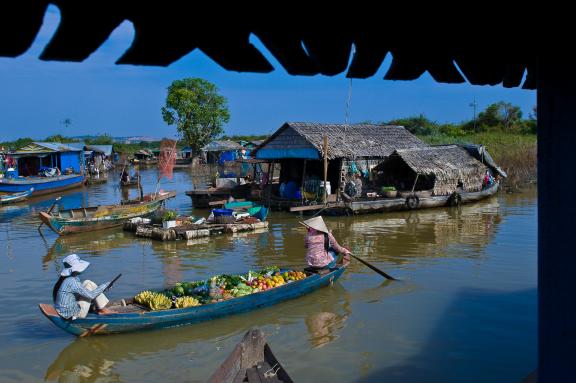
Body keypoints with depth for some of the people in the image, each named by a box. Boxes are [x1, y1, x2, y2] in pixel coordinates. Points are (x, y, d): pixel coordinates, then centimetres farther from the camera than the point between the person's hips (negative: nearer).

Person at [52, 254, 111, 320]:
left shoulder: (65, 278, 6)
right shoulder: (72, 282, -23)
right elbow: (91, 295, -21)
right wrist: (105, 285, -11)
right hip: (71, 315, -9)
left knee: (88, 283, 8)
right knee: (89, 285, -7)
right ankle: (102, 309, 1)